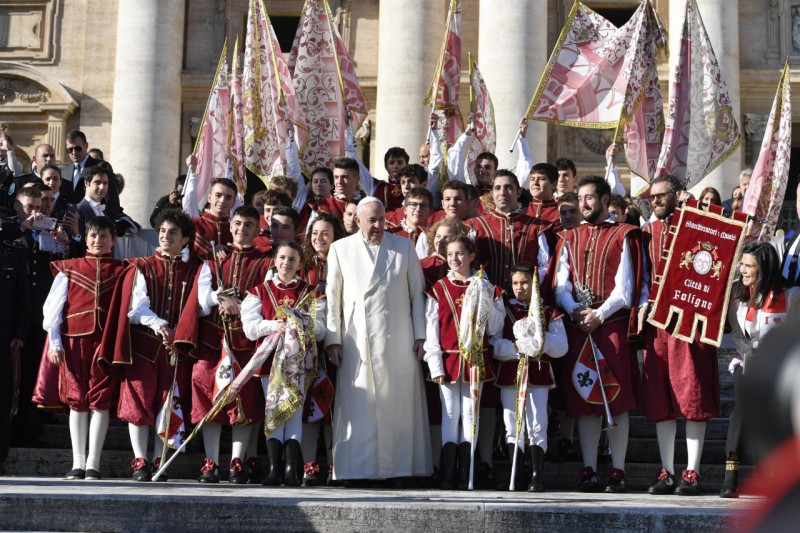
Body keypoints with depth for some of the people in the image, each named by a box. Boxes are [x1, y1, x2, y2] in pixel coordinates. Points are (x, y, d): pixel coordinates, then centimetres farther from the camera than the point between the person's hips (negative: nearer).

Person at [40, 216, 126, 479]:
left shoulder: (122, 271, 10)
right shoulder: (69, 269, 11)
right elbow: (53, 306, 8)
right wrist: (55, 341, 0)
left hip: (107, 340, -1)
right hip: (74, 339, 1)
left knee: (101, 399, -3)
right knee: (77, 399, 4)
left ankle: (93, 464, 0)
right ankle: (78, 463, 9)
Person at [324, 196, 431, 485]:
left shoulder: (404, 247, 9)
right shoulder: (340, 250, 8)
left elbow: (417, 293, 8)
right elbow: (332, 297, 6)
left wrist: (420, 335, 2)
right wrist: (332, 339, 0)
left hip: (398, 342, 1)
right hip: (357, 344, 0)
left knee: (399, 404, 1)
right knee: (359, 406, -2)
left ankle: (399, 467, 7)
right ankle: (358, 469, 2)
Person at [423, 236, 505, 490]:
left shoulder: (485, 288, 5)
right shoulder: (438, 290, 3)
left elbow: (494, 328, 1)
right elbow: (431, 329, 0)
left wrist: (486, 302, -13)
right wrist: (435, 365, -6)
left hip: (475, 359, 1)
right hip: (448, 360, -1)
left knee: (470, 413, 4)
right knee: (450, 415, 1)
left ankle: (464, 474, 9)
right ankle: (449, 474, 4)